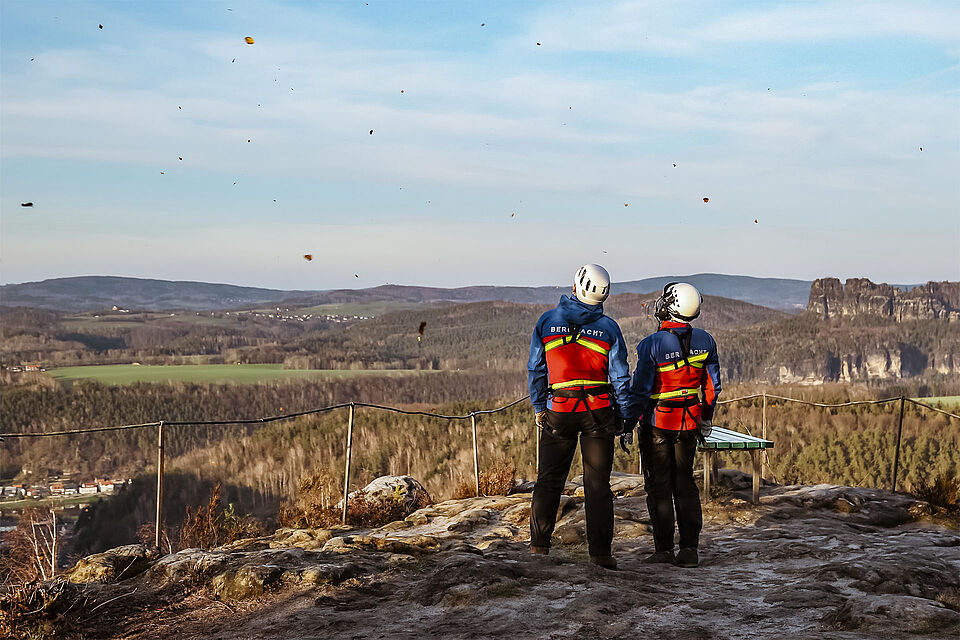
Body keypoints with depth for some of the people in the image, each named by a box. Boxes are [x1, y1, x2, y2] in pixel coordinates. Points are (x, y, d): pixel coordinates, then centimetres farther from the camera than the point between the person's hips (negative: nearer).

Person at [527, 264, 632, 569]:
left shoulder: (546, 321, 1)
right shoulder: (609, 327, -1)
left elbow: (536, 369, 3)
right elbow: (620, 376, 0)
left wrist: (539, 407, 12)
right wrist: (622, 415, 8)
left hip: (559, 410, 1)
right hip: (599, 410, 0)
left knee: (549, 479, 11)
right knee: (598, 483, 4)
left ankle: (539, 544, 13)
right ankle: (600, 551, 3)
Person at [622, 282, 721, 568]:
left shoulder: (652, 344, -17)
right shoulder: (705, 341, -1)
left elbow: (640, 389, -15)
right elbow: (712, 385, 7)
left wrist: (628, 424, -6)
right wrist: (706, 419, 19)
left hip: (656, 421, -4)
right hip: (689, 422, 4)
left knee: (658, 486, 5)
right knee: (685, 484, 12)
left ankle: (664, 548, 7)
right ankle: (689, 548, 10)